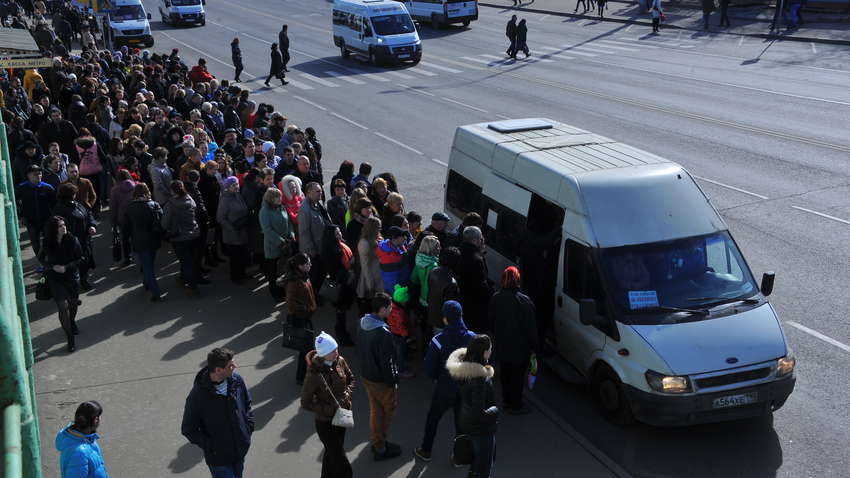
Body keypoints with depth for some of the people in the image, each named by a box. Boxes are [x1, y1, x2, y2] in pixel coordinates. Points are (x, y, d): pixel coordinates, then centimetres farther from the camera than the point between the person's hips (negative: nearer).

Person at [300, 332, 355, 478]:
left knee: (331, 452, 26)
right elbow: (305, 403, -19)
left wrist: (347, 395, -9)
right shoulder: (313, 375, -28)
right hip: (325, 423, -6)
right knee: (339, 459, 2)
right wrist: (331, 410, -22)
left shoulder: (340, 361, -11)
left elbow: (351, 379, 8)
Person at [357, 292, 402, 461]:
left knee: (375, 409, 23)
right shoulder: (383, 333, -31)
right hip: (381, 380, -7)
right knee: (388, 409, 13)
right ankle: (380, 448, 22)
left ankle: (377, 442, 38)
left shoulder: (362, 323, -5)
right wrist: (392, 382, -13)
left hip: (366, 375, 7)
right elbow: (386, 362, -25)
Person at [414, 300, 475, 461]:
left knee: (432, 418, 21)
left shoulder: (438, 341, -22)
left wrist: (439, 378, 6)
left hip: (444, 389, -2)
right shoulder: (472, 338, -15)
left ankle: (426, 451, 36)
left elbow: (429, 370, -14)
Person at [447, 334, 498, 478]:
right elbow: (479, 413, -30)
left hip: (467, 425, 8)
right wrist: (495, 410, -14)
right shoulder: (480, 378, -33)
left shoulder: (462, 368, -7)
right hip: (482, 429, -8)